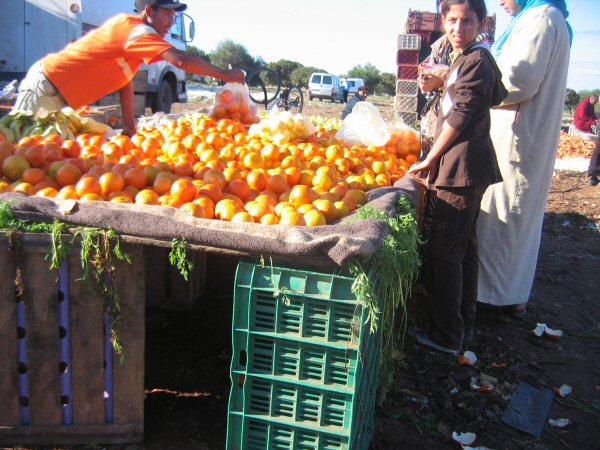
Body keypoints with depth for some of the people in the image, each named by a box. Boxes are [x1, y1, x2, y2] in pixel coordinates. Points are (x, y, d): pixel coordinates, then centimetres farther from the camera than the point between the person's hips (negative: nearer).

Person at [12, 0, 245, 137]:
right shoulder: (136, 29, -21)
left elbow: (125, 81, 9)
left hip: (57, 94, 9)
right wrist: (225, 74, -24)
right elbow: (180, 60, -33)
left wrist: (130, 127, 5)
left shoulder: (129, 28, 9)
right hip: (46, 84, -9)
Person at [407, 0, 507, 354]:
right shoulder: (463, 59, 19)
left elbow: (461, 116, -16)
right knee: (464, 249, 15)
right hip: (465, 168, 11)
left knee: (443, 252, -7)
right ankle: (464, 329, 26)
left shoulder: (477, 59, -11)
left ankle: (447, 336, 3)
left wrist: (430, 159, -11)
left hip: (464, 168, -11)